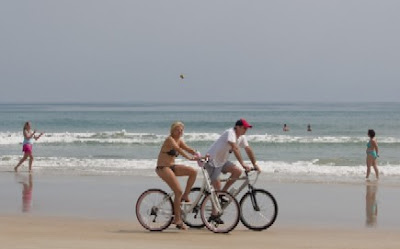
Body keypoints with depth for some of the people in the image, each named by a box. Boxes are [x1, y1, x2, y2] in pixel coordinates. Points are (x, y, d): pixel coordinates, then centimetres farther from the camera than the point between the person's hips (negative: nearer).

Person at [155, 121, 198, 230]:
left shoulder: (179, 141, 12)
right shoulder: (170, 139, -13)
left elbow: (189, 149, 2)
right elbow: (178, 150, -30)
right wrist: (189, 158, -42)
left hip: (172, 166, 8)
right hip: (163, 168, -8)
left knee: (193, 172, -7)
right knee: (178, 191, -15)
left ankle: (185, 196, 4)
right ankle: (177, 219, -8)